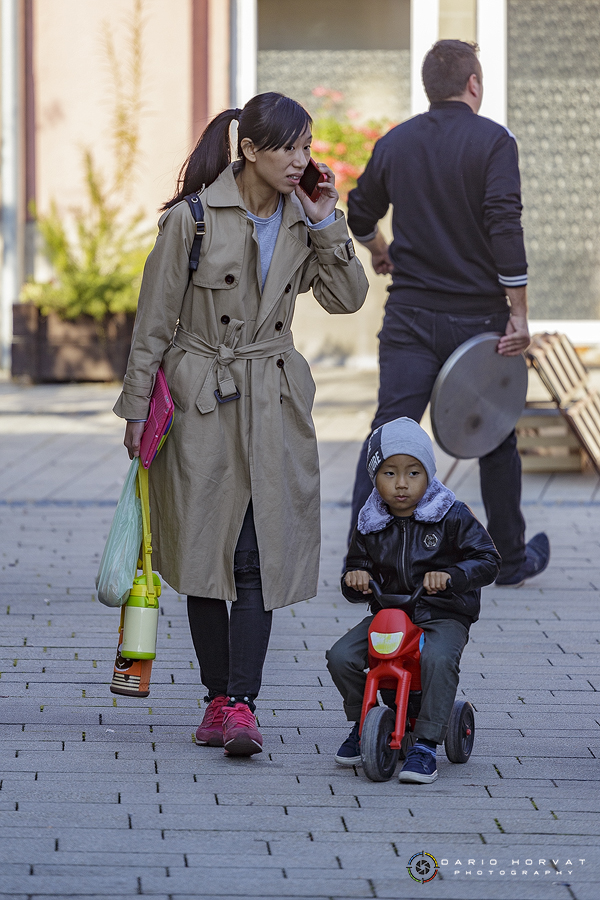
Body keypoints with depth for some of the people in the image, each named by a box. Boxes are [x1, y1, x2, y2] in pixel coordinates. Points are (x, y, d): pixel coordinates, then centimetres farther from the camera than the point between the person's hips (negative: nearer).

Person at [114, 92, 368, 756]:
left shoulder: (301, 220, 4)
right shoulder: (192, 216, -10)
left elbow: (348, 298, 3)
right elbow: (153, 320, -5)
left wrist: (325, 223, -6)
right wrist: (138, 410, -3)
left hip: (273, 403, 3)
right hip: (200, 402, -2)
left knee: (258, 557, -8)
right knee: (204, 552, 4)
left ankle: (241, 704, -10)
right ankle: (218, 698, 16)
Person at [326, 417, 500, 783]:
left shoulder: (452, 517, -6)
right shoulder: (370, 526, 5)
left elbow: (488, 560, -11)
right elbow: (359, 567, 12)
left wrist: (450, 576, -28)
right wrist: (355, 579, -14)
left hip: (443, 616, -4)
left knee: (439, 658, -36)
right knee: (341, 657, -18)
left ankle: (426, 744, -26)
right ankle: (362, 723, 10)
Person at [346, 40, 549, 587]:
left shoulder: (395, 143, 6)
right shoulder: (492, 141, -8)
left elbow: (359, 216, 19)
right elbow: (505, 226, -17)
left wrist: (379, 251, 41)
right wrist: (518, 313, -14)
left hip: (410, 315, 3)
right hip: (477, 312, -3)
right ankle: (511, 558, 23)